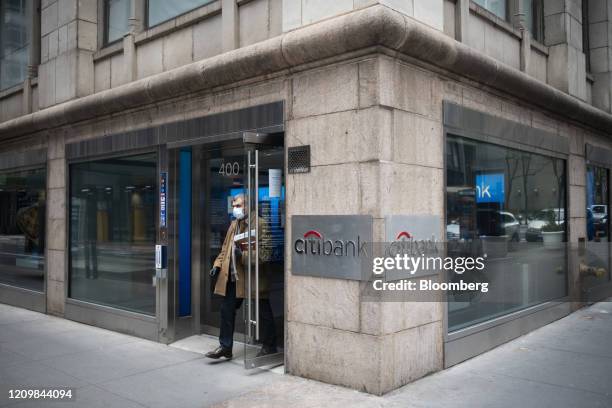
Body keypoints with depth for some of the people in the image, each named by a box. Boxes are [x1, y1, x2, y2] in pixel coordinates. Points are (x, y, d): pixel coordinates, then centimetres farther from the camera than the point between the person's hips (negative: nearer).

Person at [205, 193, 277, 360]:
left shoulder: (260, 224, -11)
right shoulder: (234, 224, 14)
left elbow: (265, 252, -16)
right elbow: (226, 247, 21)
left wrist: (243, 255, -23)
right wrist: (217, 264, 9)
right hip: (232, 276, 7)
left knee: (263, 313, 7)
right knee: (227, 310, 10)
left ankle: (269, 346, 24)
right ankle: (225, 346, 22)